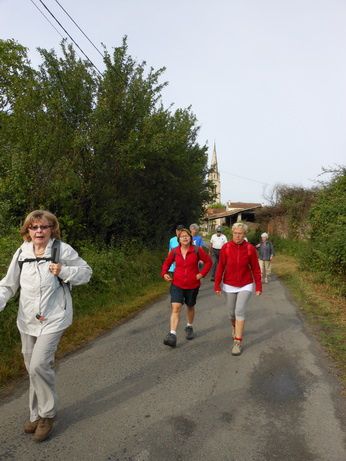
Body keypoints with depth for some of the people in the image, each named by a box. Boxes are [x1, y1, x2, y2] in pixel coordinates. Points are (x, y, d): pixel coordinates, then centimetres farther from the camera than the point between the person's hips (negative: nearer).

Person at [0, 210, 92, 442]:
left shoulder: (63, 250, -12)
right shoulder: (22, 253, 0)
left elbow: (86, 272, -4)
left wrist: (64, 272, -21)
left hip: (53, 319, -5)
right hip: (27, 320, 5)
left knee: (39, 365, -13)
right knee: (33, 368, 15)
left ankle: (47, 414, 13)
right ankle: (36, 414, 36)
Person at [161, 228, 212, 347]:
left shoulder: (197, 250, -9)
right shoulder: (174, 251, -4)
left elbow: (208, 261, 0)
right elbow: (166, 263, 10)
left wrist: (202, 274, -10)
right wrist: (164, 273, -7)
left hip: (192, 285, 0)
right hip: (177, 285, 0)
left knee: (190, 307, 19)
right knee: (176, 307, -13)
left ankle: (189, 327, 44)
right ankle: (172, 335, -15)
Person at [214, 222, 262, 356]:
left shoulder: (250, 248, -10)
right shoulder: (225, 248, -10)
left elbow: (255, 269, -4)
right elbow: (220, 267, -5)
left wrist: (259, 286, -3)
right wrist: (217, 285, -6)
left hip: (245, 285, -1)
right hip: (229, 285, 2)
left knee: (240, 311, -12)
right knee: (232, 312, 14)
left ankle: (238, 342, -2)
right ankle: (234, 327, 48)